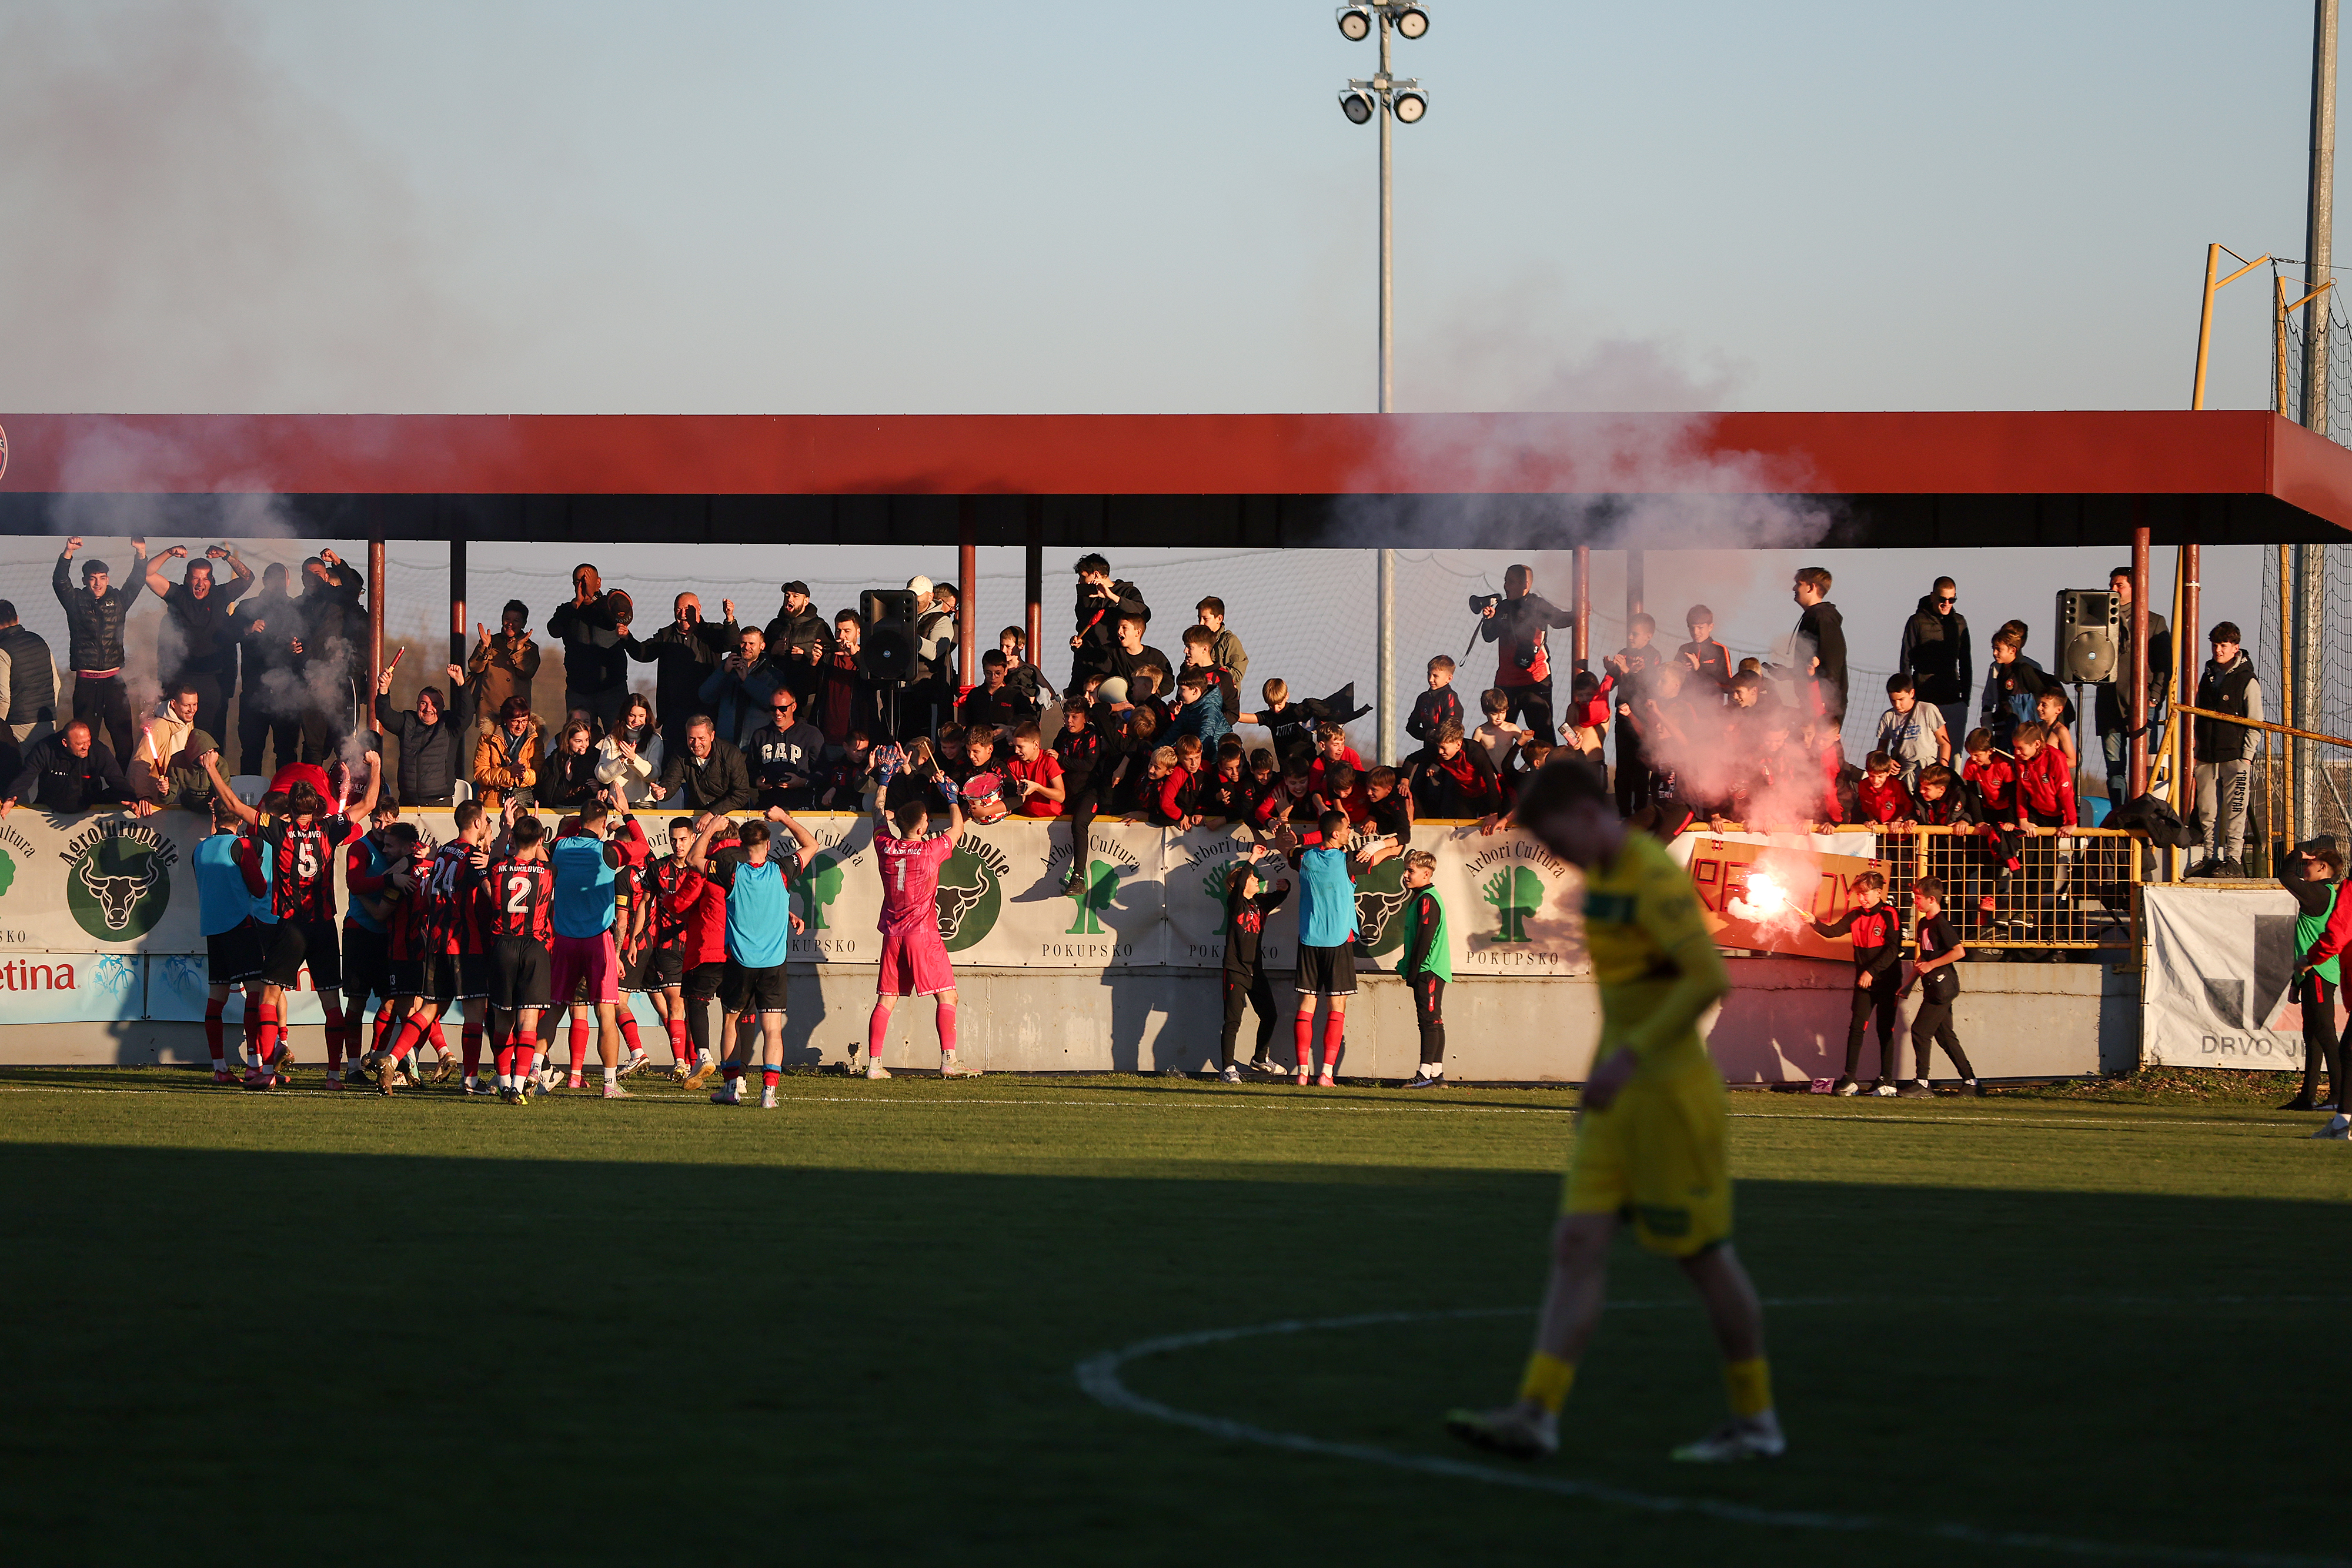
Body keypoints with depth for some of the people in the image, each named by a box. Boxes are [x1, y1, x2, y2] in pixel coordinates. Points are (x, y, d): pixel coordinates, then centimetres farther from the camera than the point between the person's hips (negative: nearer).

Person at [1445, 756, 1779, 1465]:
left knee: (1704, 1257, 1)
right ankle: (1536, 1414, -7)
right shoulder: (1601, 877, 12)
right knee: (1577, 1245, -1)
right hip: (1621, 1099, 9)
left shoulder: (1656, 879, -17)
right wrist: (1601, 1073, 21)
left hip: (1671, 1095, -9)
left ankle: (1755, 1421, 14)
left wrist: (1629, 1056, -27)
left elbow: (1709, 978, -26)